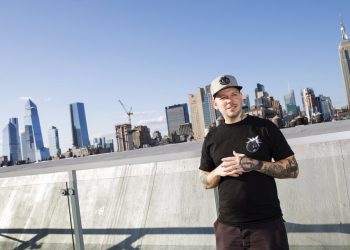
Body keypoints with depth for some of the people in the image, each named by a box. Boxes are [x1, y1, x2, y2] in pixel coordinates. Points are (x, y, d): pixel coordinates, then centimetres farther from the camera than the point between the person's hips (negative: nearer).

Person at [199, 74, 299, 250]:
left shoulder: (264, 127, -2)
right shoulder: (212, 137, 7)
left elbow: (293, 169, -3)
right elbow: (205, 182, 13)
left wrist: (254, 164, -17)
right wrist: (219, 171, -9)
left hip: (267, 224, -3)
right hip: (227, 227, 3)